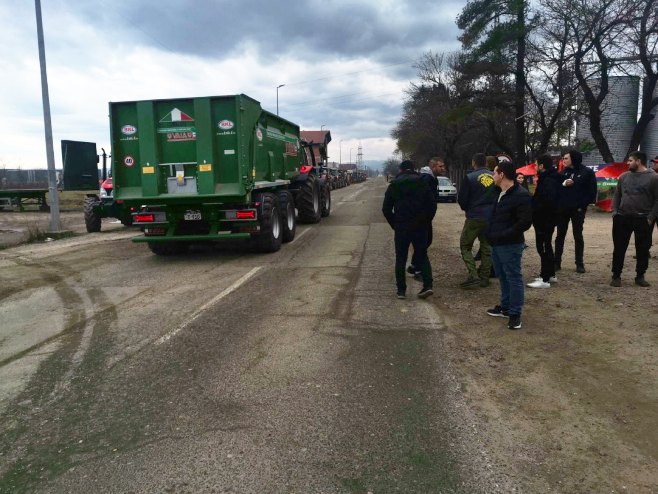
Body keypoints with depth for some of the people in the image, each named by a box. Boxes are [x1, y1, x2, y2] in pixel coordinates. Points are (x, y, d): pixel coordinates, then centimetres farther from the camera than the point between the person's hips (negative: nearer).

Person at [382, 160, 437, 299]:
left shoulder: (394, 184, 4)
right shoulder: (422, 183, 4)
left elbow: (386, 209, 2)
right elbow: (432, 205, 0)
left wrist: (394, 224, 9)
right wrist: (426, 221, 9)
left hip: (401, 227, -1)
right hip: (420, 227, 1)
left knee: (400, 258, 7)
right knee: (422, 256, 12)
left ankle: (401, 290, 7)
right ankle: (427, 285, 0)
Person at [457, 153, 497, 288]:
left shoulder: (470, 177, -10)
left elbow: (461, 199, -7)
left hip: (474, 217, -5)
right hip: (491, 217, 5)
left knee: (465, 246, 6)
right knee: (486, 247, 14)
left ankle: (473, 276, -7)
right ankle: (484, 277, 16)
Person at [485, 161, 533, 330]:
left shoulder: (521, 195, -17)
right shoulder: (501, 194, 14)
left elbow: (525, 222, -22)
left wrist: (503, 235, -21)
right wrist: (491, 233, 11)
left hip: (510, 245, -9)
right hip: (496, 244, 10)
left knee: (514, 278, -2)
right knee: (503, 277, 17)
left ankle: (515, 313, 4)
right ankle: (505, 307, 29)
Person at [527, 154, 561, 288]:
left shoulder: (547, 181, -20)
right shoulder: (548, 178, 13)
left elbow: (548, 202, -30)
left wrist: (535, 210, -19)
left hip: (544, 220, -11)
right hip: (547, 219, 11)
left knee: (543, 248, -6)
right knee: (547, 247, 19)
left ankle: (545, 279, -1)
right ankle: (551, 274, 30)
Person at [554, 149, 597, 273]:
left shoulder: (587, 172, -5)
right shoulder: (564, 171, 7)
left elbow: (592, 191, -6)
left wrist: (583, 205, -11)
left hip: (577, 209, -3)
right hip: (562, 208, 4)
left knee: (578, 236, 5)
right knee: (560, 236, 6)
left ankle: (580, 263, 13)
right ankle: (557, 262, 12)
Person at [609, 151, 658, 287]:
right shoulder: (624, 176, 8)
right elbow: (616, 195, 13)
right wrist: (614, 212, 1)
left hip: (643, 220, -3)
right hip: (622, 218, 3)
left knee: (642, 250, 7)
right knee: (619, 248, 4)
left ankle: (640, 276, 19)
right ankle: (616, 276, 13)